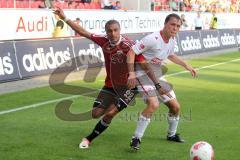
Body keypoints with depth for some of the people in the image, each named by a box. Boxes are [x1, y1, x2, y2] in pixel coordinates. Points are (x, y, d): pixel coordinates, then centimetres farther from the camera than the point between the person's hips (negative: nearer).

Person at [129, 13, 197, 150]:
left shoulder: (172, 40, 1)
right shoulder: (152, 39, -25)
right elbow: (131, 52, -23)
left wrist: (186, 65, 20)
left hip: (158, 77, 8)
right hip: (144, 75, -8)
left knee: (175, 106, 9)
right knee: (154, 104, -29)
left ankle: (172, 134, 36)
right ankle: (136, 139, -17)